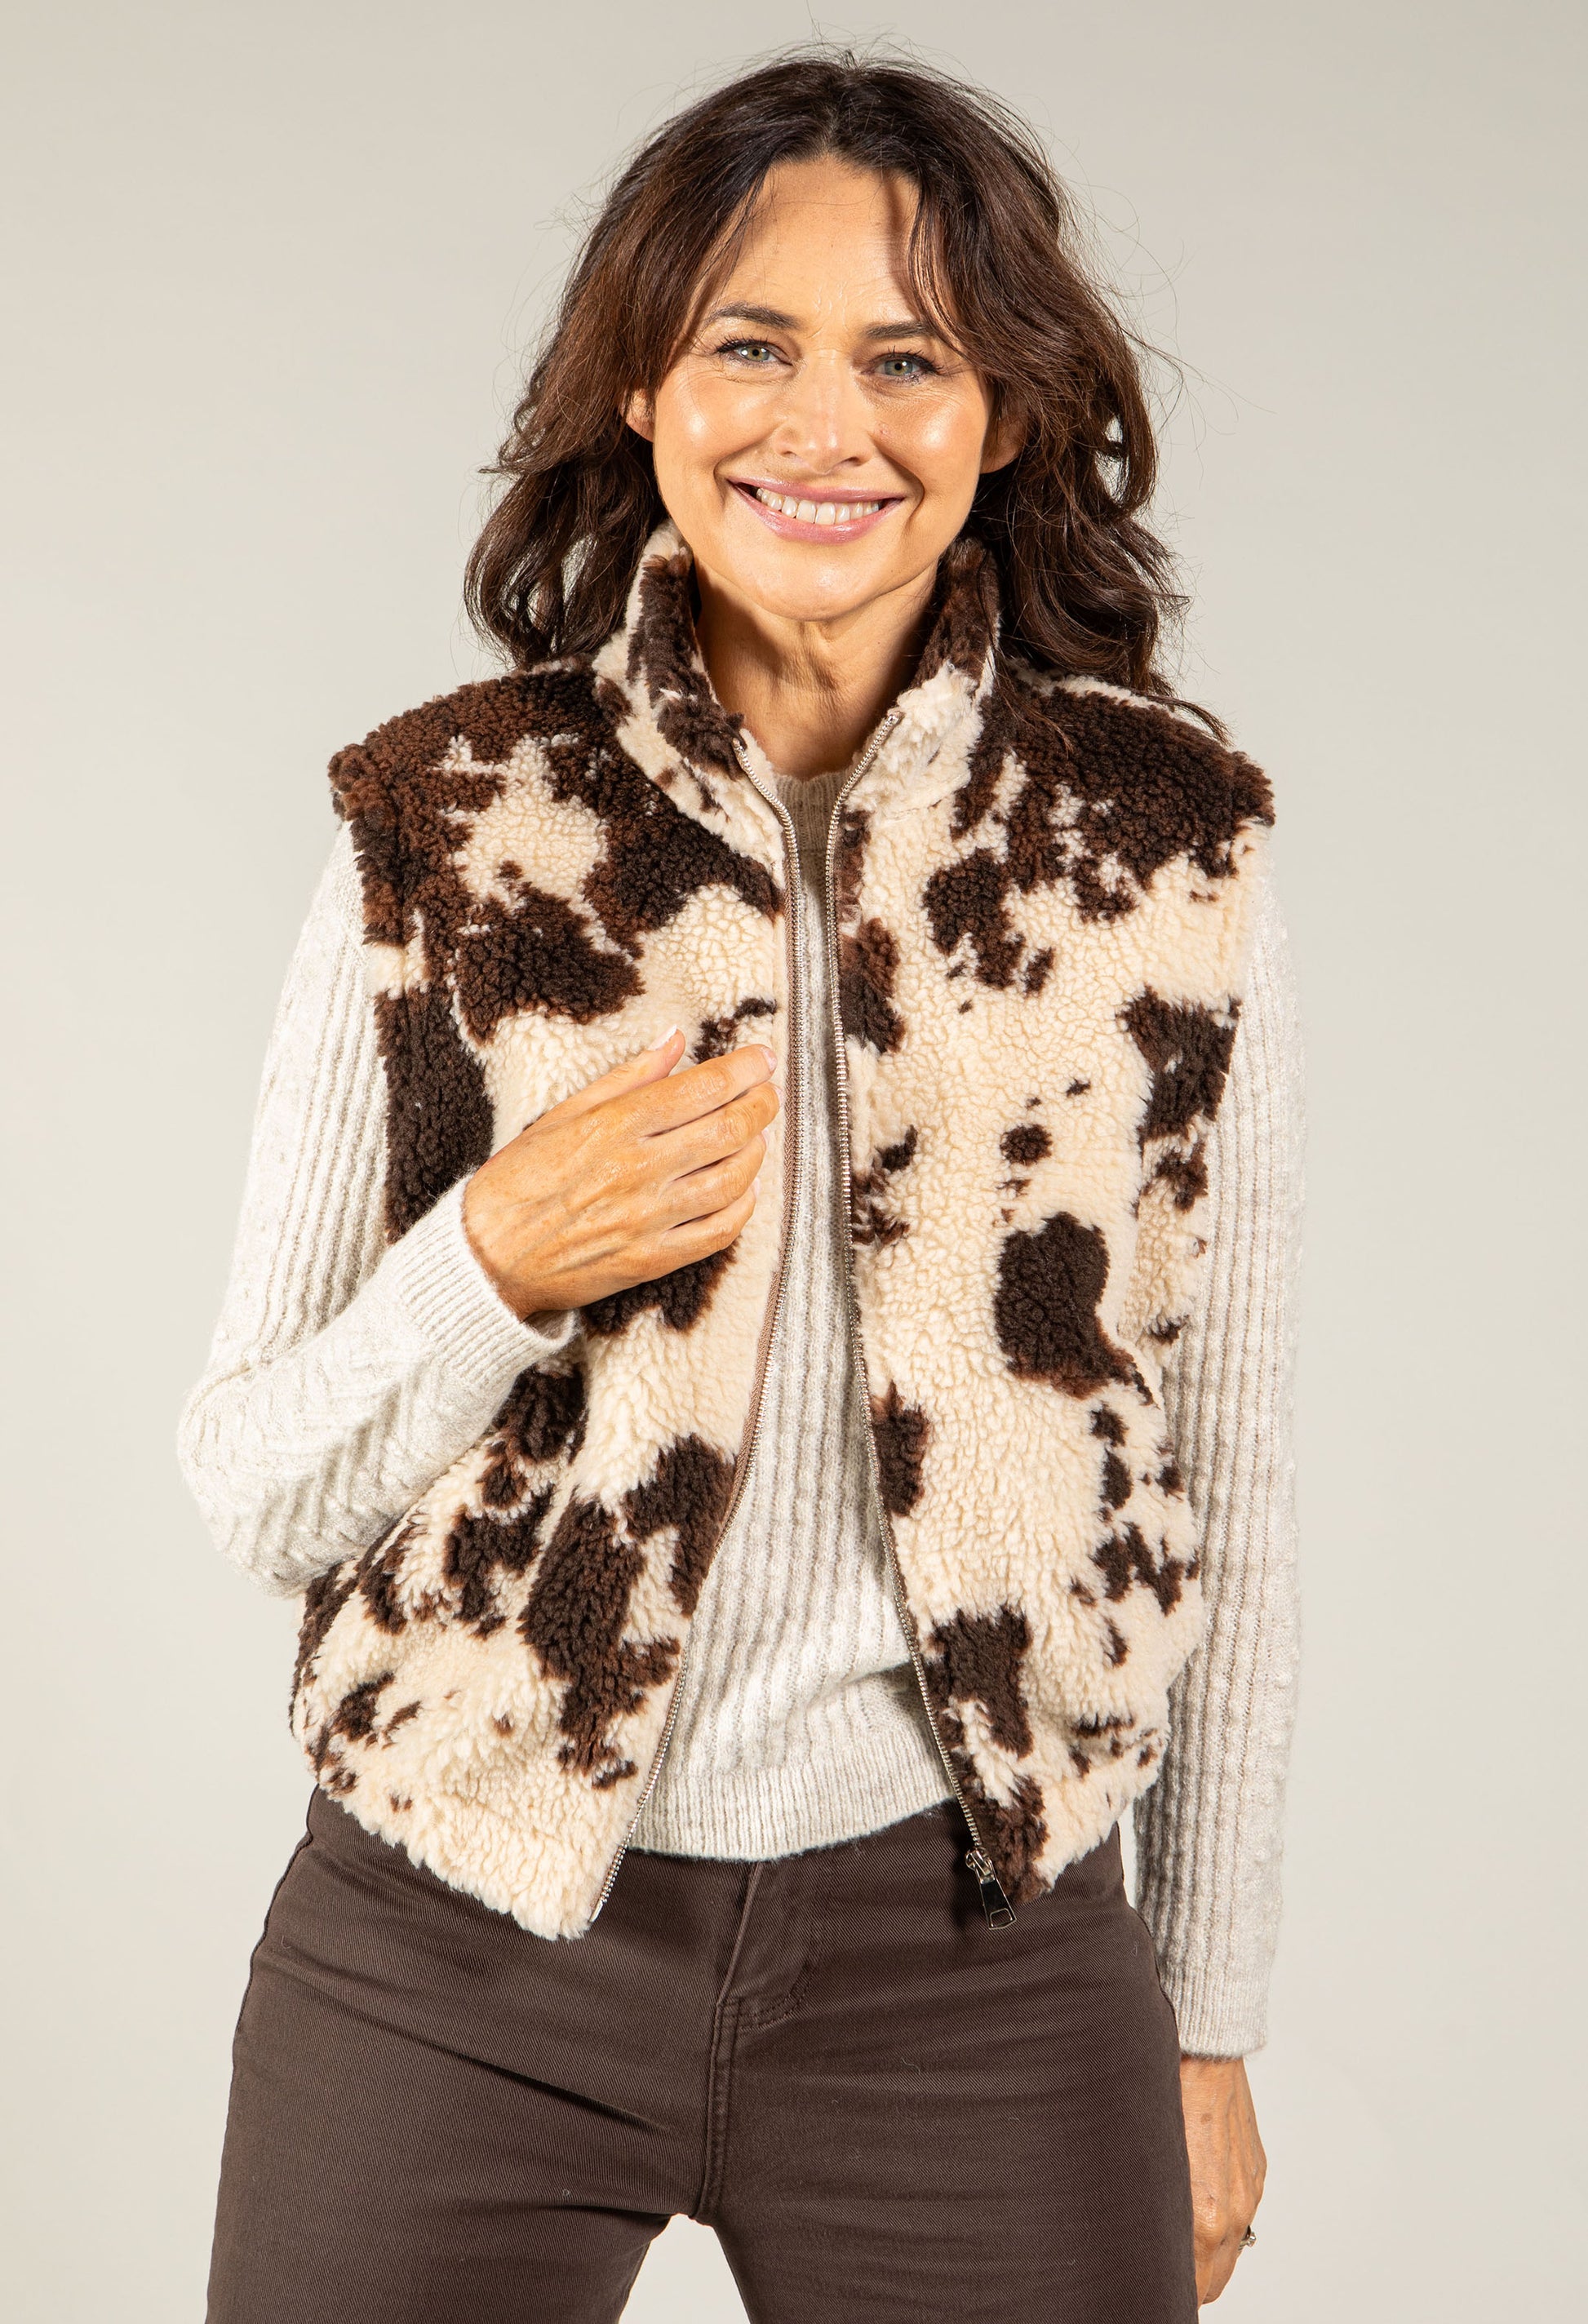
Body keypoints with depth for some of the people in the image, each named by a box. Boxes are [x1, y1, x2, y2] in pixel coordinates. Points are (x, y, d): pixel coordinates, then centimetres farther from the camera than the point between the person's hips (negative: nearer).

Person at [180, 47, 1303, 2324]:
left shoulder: (1172, 848, -2)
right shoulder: (439, 834, -3)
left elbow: (1227, 1475, 4)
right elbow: (252, 1489, 0)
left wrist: (1212, 2025, 7)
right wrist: (500, 1262, -19)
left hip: (974, 1967, 0)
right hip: (455, 1959, 0)